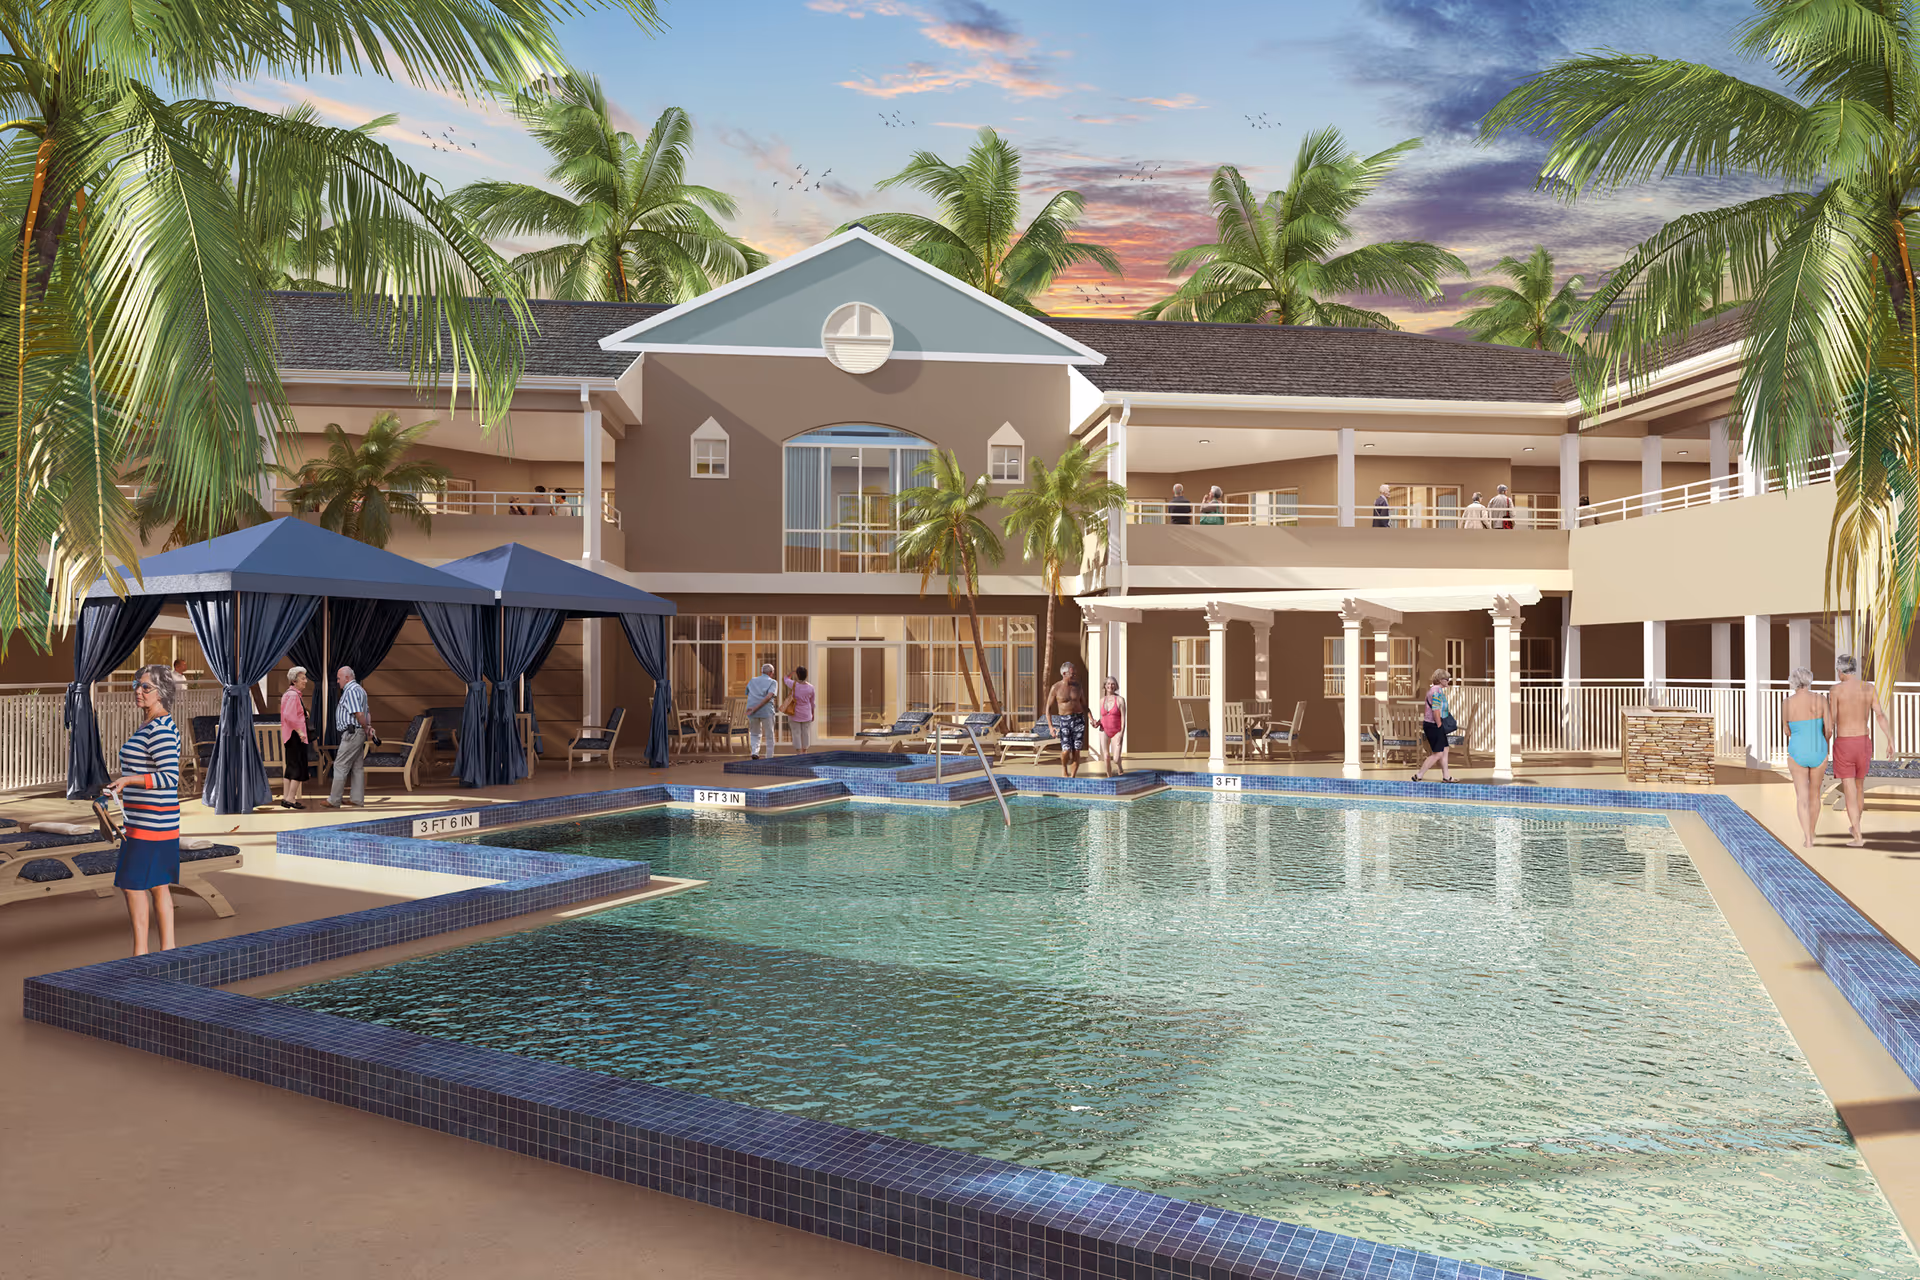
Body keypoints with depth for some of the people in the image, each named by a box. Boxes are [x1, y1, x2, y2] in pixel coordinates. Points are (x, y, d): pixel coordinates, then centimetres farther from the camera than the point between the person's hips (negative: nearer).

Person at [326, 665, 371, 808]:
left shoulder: (350, 690, -14)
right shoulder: (359, 689, 19)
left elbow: (359, 714, -21)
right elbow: (367, 712, 19)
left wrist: (365, 728, -10)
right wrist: (369, 726, 6)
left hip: (351, 733, -10)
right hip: (359, 733, 10)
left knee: (340, 766, -5)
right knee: (358, 767, 10)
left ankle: (334, 801, -1)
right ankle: (358, 800, 12)